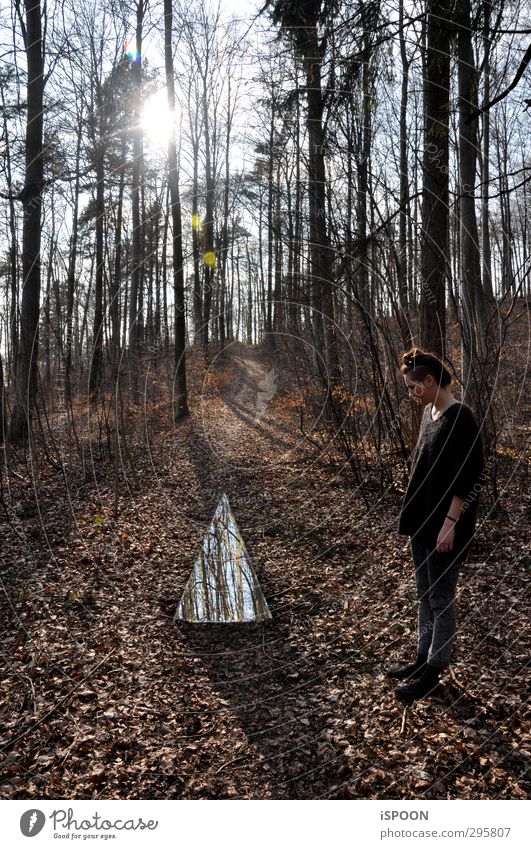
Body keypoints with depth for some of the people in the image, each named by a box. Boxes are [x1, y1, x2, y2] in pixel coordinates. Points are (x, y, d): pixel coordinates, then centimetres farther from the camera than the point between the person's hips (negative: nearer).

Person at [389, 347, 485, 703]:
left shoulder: (461, 418, -18)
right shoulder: (430, 412, 9)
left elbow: (470, 478, -20)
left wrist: (450, 523, -20)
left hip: (444, 526, -9)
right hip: (423, 521, 9)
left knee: (442, 599, 5)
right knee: (425, 595, 18)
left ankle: (433, 673, 18)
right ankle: (423, 659, 32)